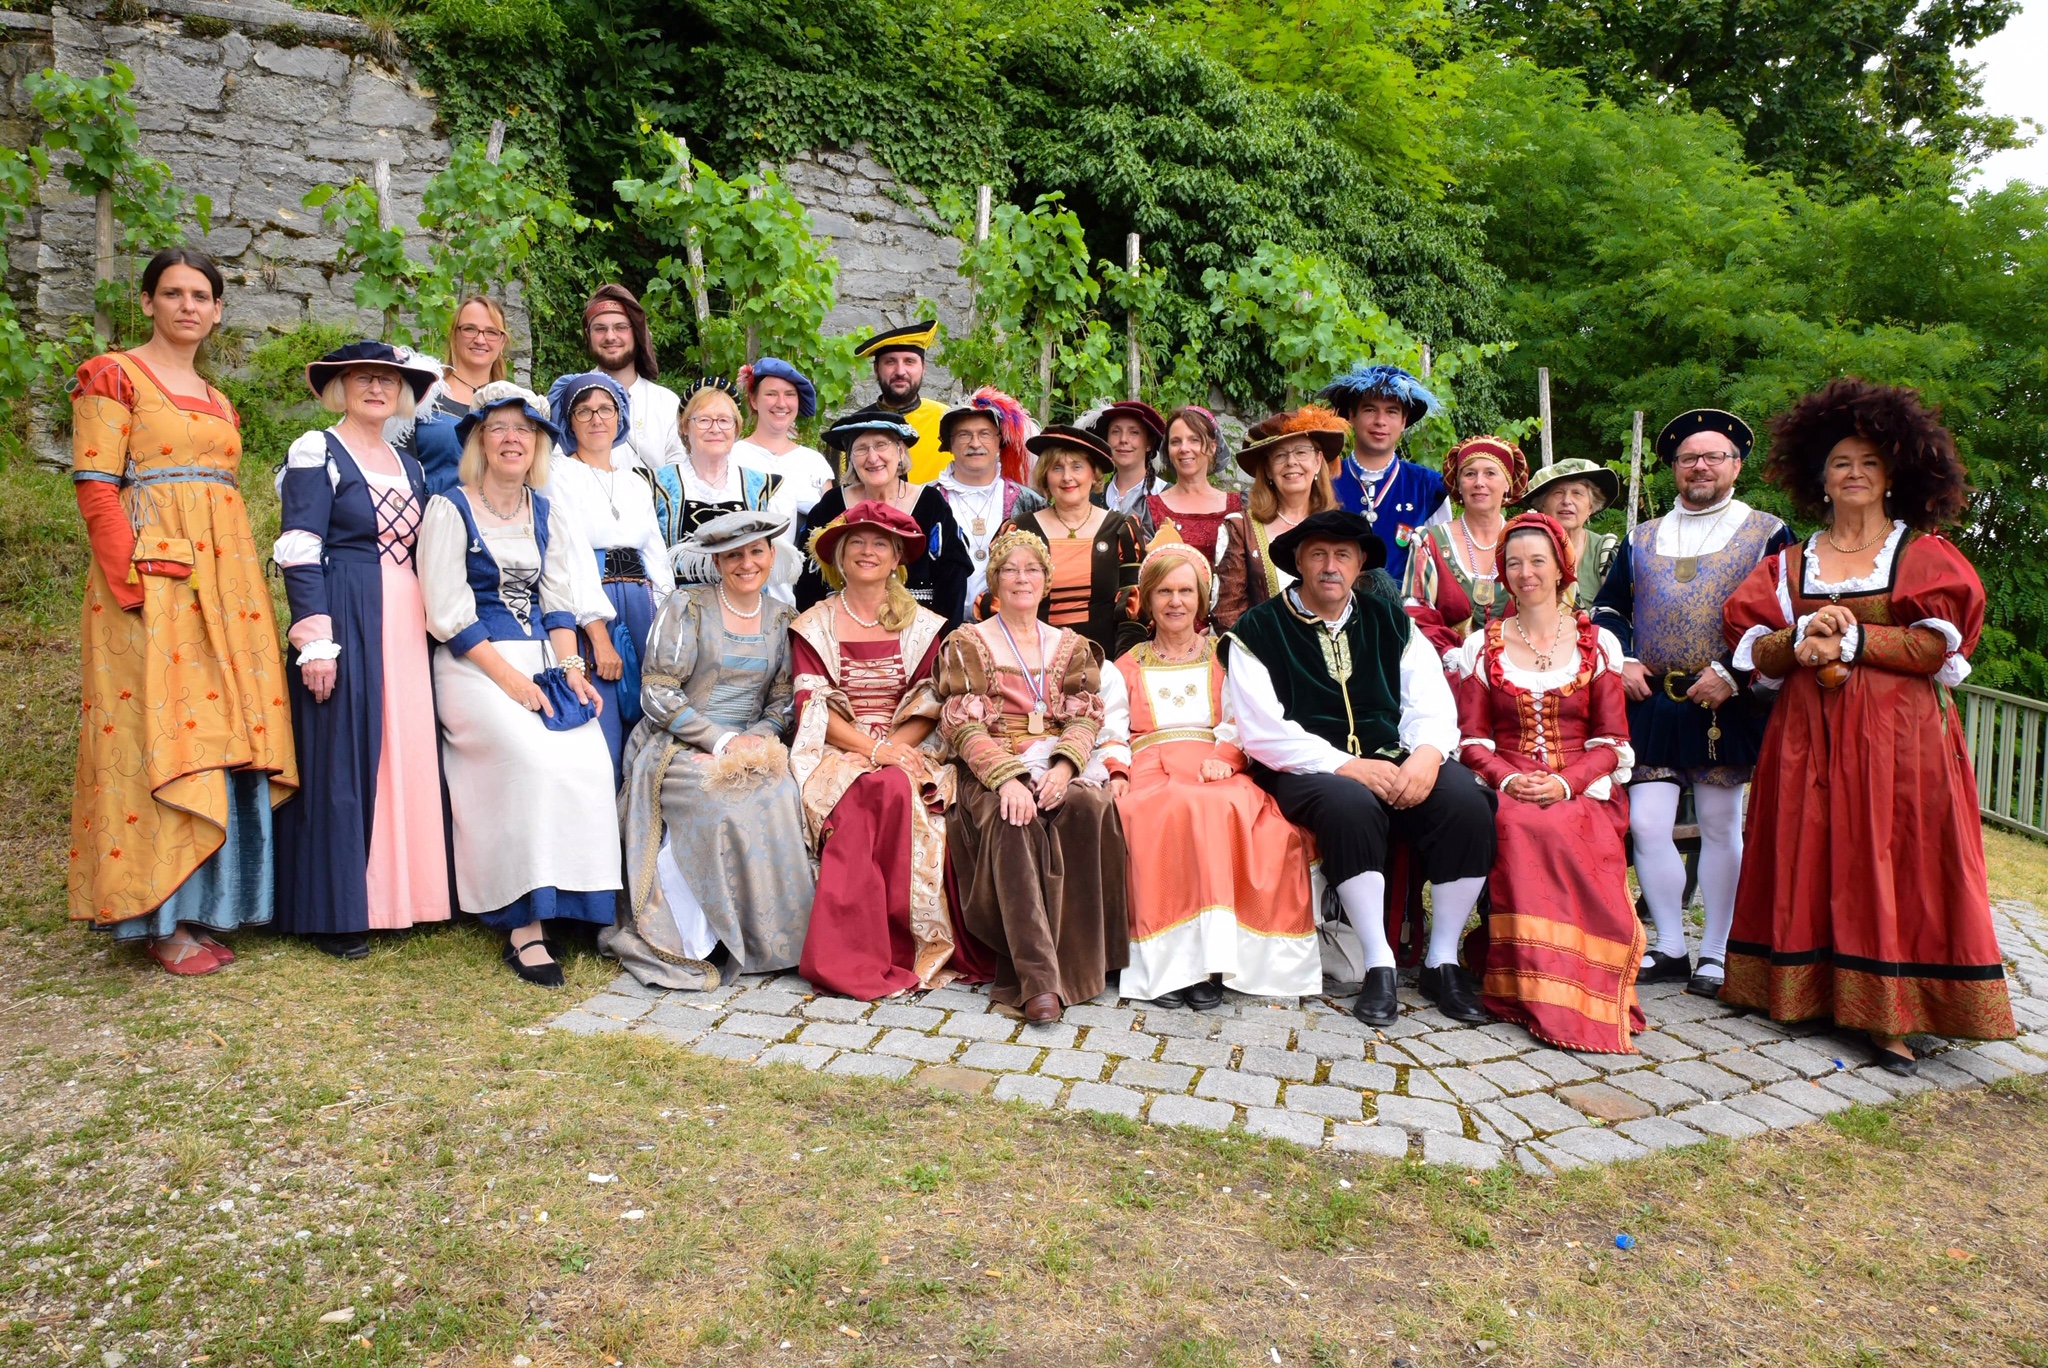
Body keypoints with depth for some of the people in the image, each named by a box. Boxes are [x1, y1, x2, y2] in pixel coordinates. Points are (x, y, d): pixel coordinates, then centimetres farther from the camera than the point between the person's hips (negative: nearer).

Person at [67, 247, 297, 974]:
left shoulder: (219, 402, 20)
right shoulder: (112, 377, 1)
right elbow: (95, 491, -7)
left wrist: (240, 587, 8)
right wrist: (135, 585, -17)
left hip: (225, 579, 6)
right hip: (153, 576, -6)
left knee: (220, 736, 6)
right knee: (160, 734, -6)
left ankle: (202, 907, 16)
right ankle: (162, 920, 2)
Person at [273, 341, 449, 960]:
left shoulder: (409, 463, 17)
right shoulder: (316, 452, -2)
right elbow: (299, 553, -9)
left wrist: (429, 623, 13)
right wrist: (316, 640, -17)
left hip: (405, 624, 6)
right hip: (345, 619, -6)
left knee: (406, 753, 6)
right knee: (340, 758, -2)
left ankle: (400, 890, 15)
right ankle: (336, 909, 6)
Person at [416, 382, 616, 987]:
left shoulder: (547, 515, 16)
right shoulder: (449, 509, 0)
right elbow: (447, 613, -7)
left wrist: (570, 666, -4)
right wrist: (510, 678, -15)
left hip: (542, 660, 5)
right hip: (473, 665, -5)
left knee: (589, 760, -22)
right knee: (536, 761, -29)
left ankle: (561, 904, -11)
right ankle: (523, 926, -21)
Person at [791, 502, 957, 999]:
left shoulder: (923, 626, 14)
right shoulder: (813, 626, 10)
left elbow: (929, 707, 6)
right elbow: (813, 710, -1)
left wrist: (894, 747, -14)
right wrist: (873, 747, -16)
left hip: (907, 752, 1)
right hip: (835, 754, -1)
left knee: (894, 791, -33)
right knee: (869, 792, -34)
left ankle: (845, 953, -26)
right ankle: (874, 955, -27)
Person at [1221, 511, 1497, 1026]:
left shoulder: (1391, 620, 15)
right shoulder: (1258, 631, 2)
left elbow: (1433, 704, 8)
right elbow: (1265, 734, -7)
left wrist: (1428, 753, -15)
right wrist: (1347, 765, -17)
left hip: (1395, 762, 4)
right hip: (1310, 771, -4)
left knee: (1467, 802, -24)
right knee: (1351, 804, -36)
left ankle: (1442, 960, -9)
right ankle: (1379, 964, -22)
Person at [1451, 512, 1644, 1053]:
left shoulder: (1598, 642, 10)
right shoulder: (1482, 645, 11)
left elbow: (1611, 741, 5)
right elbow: (1472, 739, 6)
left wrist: (1565, 783, -14)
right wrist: (1507, 780, -15)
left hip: (1583, 790, 0)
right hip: (1506, 789, 0)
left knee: (1562, 830, -35)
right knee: (1520, 826, -35)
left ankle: (1556, 988, -23)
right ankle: (1533, 988, -25)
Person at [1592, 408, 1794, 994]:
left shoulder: (1767, 533, 4)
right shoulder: (1642, 539, 15)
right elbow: (1607, 607, 17)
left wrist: (1732, 674, -14)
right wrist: (1622, 661, 0)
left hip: (1728, 706, -3)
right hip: (1651, 702, 3)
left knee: (1720, 827, 5)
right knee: (1645, 824, -2)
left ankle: (1714, 955, 17)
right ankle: (1670, 950, 13)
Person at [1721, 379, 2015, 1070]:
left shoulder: (1923, 554, 5)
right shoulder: (1791, 562, 12)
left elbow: (1934, 648, -6)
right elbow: (1754, 646, 4)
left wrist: (1851, 638, -13)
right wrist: (1802, 642, -14)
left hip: (1898, 735, -2)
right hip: (1808, 734, 2)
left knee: (1890, 864, -3)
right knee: (1810, 862, 3)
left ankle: (1889, 1016, 1)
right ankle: (1808, 991, 12)